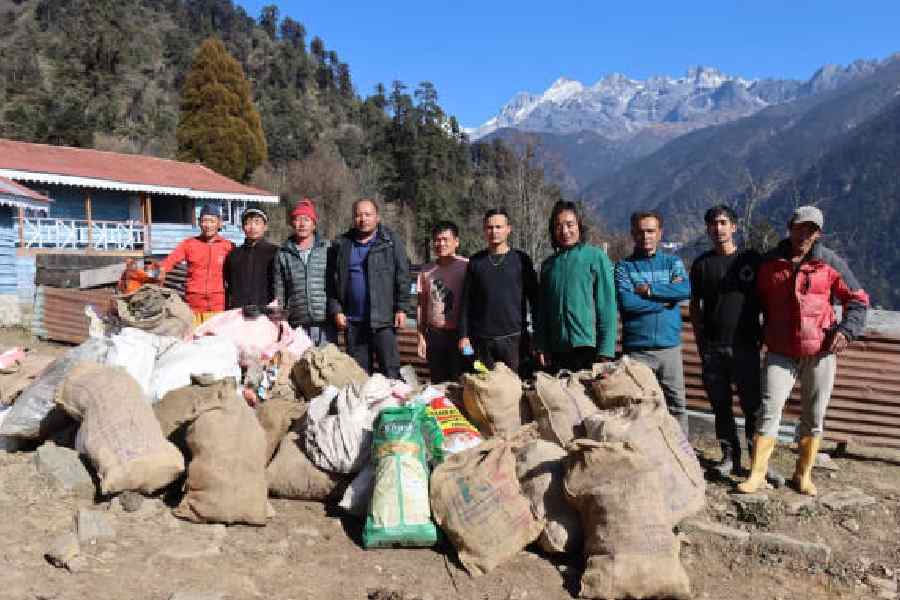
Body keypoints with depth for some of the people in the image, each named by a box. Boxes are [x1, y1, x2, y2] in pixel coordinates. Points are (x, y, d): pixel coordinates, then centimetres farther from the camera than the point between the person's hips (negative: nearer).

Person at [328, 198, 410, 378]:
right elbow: (333, 280, 10)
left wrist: (401, 309, -7)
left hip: (384, 318, -3)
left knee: (390, 370, -3)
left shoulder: (392, 241, 2)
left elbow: (402, 277, -1)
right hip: (352, 320, 3)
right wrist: (336, 310, 2)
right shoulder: (342, 244, 11)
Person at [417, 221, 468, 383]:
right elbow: (422, 305, 12)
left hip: (459, 333, -3)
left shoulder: (466, 266, -4)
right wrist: (421, 336, 8)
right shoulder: (426, 270, 7)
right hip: (434, 334, 4)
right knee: (437, 382, 11)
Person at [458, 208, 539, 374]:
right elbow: (466, 300, 8)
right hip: (481, 339, 2)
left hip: (514, 337, -1)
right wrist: (464, 335, 1)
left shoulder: (520, 260, 3)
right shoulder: (476, 261, 8)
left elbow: (534, 298, 4)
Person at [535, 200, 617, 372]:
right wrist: (541, 348, 4)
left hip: (589, 346, -3)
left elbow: (607, 306, -5)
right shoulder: (548, 264, 12)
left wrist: (605, 351, -10)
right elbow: (542, 311, 13)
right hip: (557, 350, 4)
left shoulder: (596, 257, -1)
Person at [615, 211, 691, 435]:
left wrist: (649, 290, -11)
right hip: (636, 349, -2)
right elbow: (626, 302, -13)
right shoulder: (624, 267, 4)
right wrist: (666, 299, -7)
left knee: (677, 405, 7)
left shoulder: (673, 262, 12)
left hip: (670, 346, 2)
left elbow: (686, 290, -8)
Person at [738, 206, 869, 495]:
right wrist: (763, 332, 10)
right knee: (769, 412, -7)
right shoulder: (770, 262, 5)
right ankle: (757, 474, 0)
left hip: (821, 352, 1)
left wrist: (846, 329, -7)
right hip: (781, 352, 0)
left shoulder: (830, 263, 1)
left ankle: (803, 474, 23)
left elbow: (858, 299, 7)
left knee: (814, 417, 9)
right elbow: (760, 300, 18)